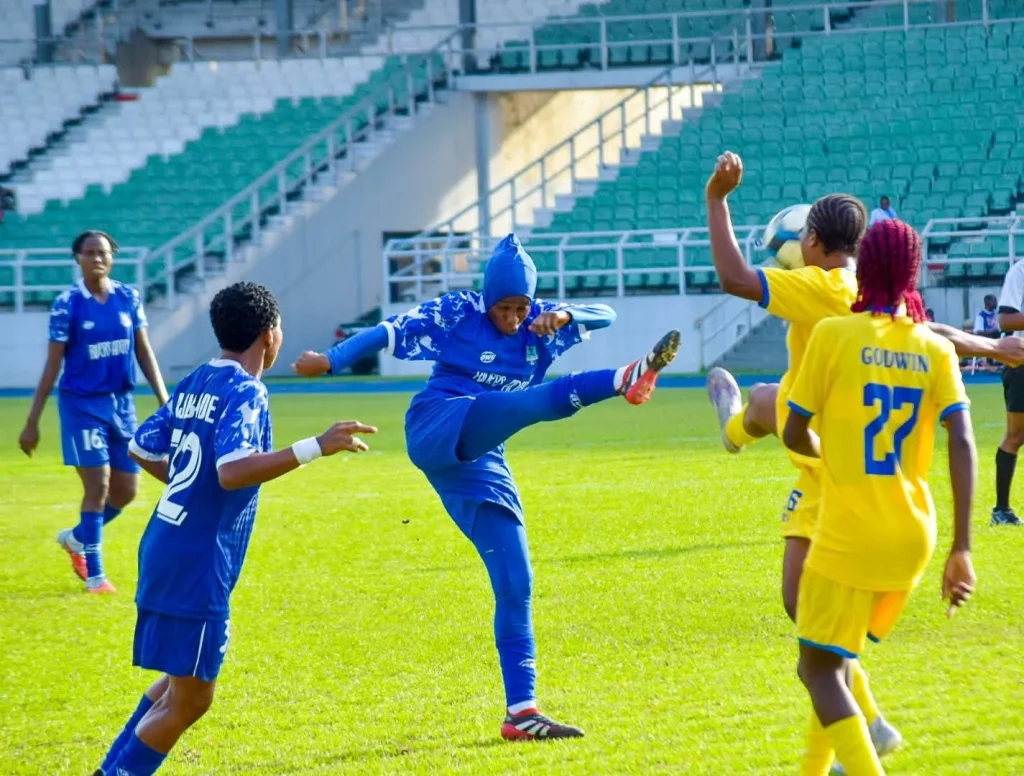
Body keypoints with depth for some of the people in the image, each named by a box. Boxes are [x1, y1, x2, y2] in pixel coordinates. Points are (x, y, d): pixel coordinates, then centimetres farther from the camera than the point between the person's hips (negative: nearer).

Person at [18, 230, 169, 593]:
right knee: (98, 485, -9)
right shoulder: (67, 304, -9)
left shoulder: (129, 298, 2)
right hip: (82, 404, -5)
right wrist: (32, 421, -6)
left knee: (126, 490, 8)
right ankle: (94, 575, 2)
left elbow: (144, 351, 10)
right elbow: (52, 366, -6)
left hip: (122, 403, 5)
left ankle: (76, 538, 34)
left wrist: (163, 398, 3)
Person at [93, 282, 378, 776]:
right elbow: (232, 472, -31)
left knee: (181, 683, 22)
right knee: (189, 700, -2)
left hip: (164, 548, 9)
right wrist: (316, 448, -35)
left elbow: (142, 449, 22)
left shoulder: (195, 385, 11)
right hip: (197, 565, -9)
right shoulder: (244, 394, -15)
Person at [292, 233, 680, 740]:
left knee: (515, 584, 0)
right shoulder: (458, 315, 3)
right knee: (540, 401, -30)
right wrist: (332, 360, -16)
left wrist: (566, 316, -17)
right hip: (440, 428, -6)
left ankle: (521, 710, 0)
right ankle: (626, 381, -57)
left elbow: (604, 316, 5)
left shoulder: (539, 324, 14)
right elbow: (391, 332, -4)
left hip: (482, 464, 6)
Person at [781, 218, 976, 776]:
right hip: (912, 539, 5)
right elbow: (962, 444, -8)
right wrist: (961, 548, -9)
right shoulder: (935, 350, 3)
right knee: (835, 660, 23)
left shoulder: (833, 336, -7)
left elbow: (794, 436, -1)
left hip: (848, 535, -5)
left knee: (822, 670, 0)